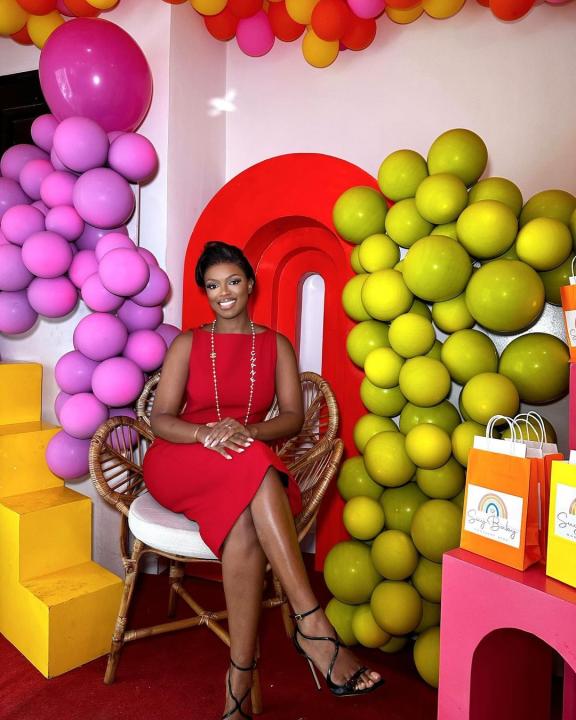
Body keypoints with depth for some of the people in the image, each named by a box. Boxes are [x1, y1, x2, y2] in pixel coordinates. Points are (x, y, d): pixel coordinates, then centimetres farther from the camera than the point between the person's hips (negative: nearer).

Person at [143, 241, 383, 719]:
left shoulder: (277, 346, 13)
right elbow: (161, 420, 0)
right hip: (178, 465, -1)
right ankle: (312, 623, -37)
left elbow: (293, 417, 0)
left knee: (245, 526, -36)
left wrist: (244, 431, -20)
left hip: (246, 474, 1)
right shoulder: (188, 343, 10)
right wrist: (206, 433, -22)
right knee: (254, 462, -36)